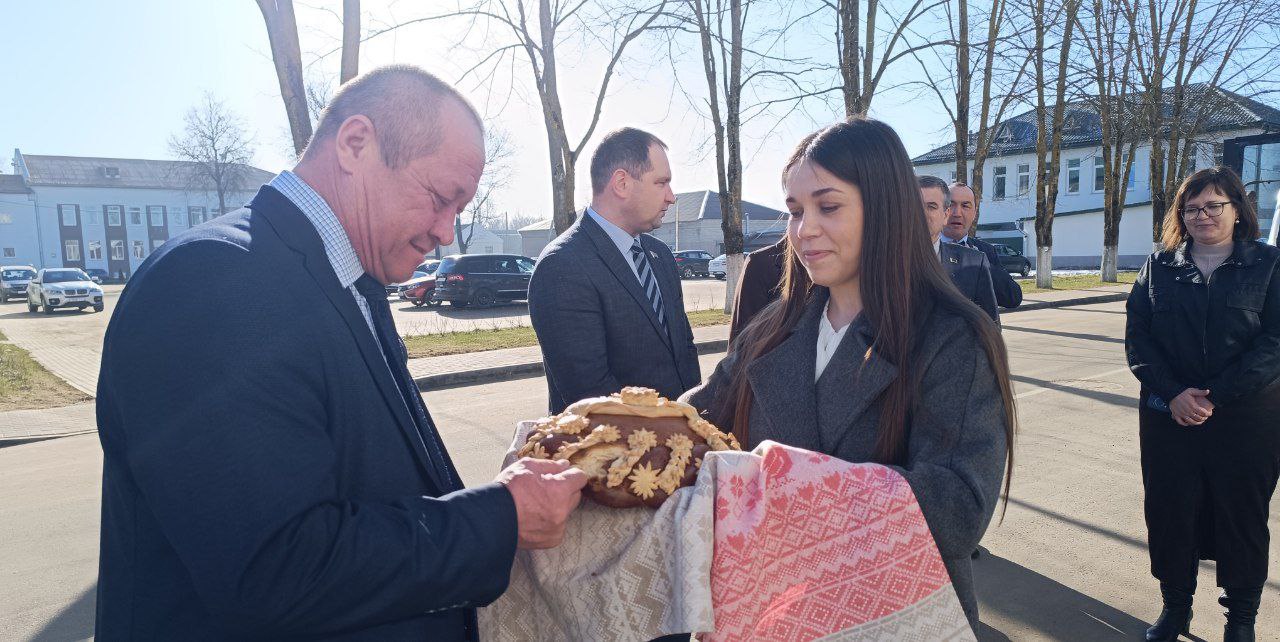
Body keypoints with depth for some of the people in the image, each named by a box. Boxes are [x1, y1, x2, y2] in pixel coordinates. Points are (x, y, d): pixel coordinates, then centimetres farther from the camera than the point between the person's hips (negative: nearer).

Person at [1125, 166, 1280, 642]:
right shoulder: (1159, 267, 6)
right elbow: (1137, 337, 0)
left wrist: (1215, 396, -16)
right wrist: (1174, 393, -13)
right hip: (1167, 414, 2)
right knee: (1169, 511, 7)